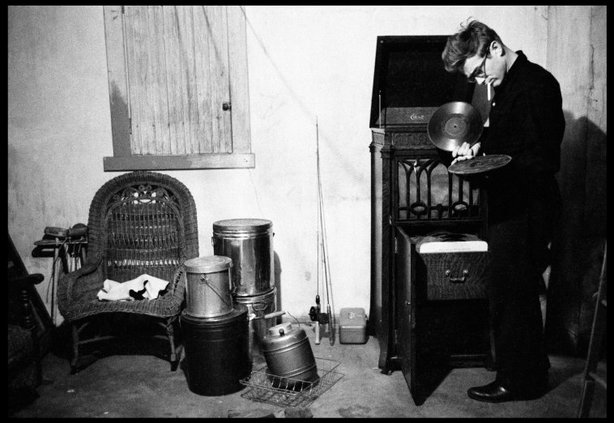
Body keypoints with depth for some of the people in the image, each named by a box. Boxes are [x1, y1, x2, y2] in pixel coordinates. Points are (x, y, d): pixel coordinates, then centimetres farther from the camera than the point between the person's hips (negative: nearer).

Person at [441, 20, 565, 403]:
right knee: (518, 294, 19)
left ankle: (520, 381, 16)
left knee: (511, 295, 0)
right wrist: (479, 148, 3)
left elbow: (544, 162, -21)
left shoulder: (536, 85, -17)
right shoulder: (508, 85, 13)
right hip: (510, 209, 10)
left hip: (526, 210, -10)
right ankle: (532, 368, 36)